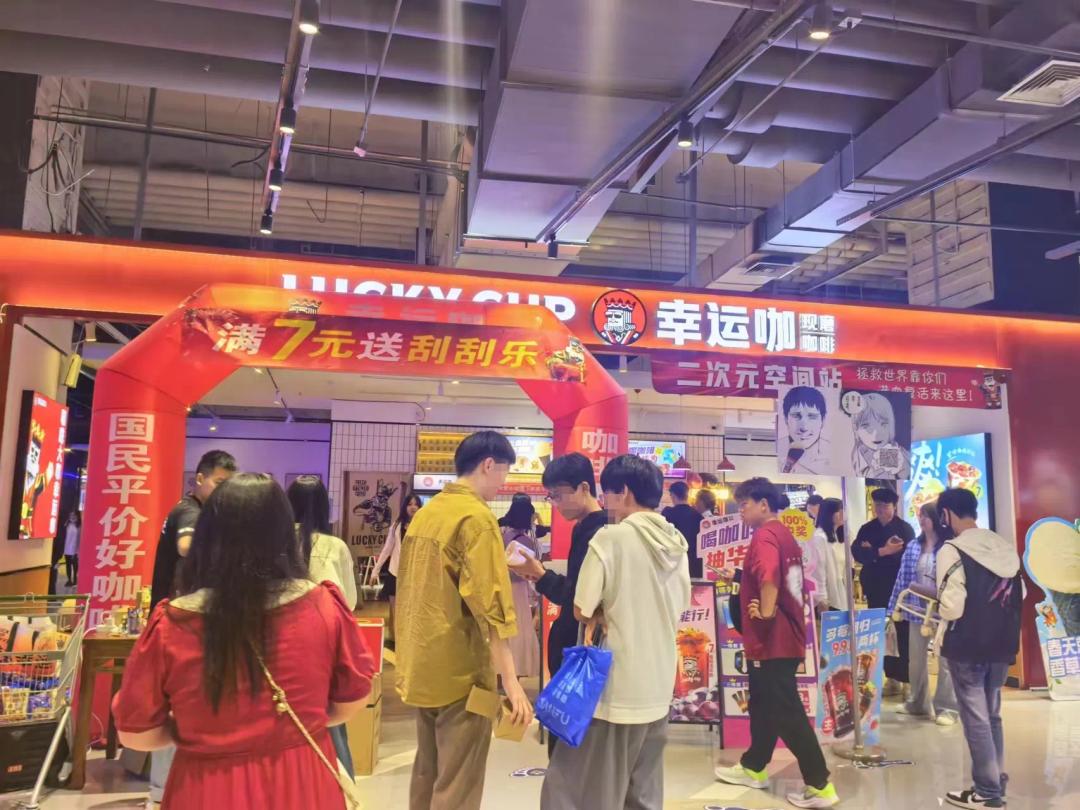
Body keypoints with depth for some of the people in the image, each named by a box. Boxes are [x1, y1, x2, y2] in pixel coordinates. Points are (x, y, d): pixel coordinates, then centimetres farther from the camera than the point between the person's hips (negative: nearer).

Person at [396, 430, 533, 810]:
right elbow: (490, 604, -22)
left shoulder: (425, 513, 10)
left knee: (427, 774, 18)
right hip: (459, 671, -9)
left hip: (422, 668, 9)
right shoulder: (477, 518, -16)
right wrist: (510, 680, -21)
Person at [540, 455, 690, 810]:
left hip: (615, 687, -7)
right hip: (658, 687, 7)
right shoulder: (675, 543, 4)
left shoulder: (611, 537, -15)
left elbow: (582, 610, -14)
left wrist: (604, 614, 6)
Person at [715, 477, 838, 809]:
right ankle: (754, 768, 33)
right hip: (787, 636, 10)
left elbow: (769, 578, -35)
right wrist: (737, 576, 16)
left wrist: (765, 613, -26)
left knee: (787, 713, -2)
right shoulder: (784, 534, 13)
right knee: (764, 704, 20)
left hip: (771, 640, -10)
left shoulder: (764, 536, -18)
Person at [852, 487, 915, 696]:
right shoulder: (867, 529, 9)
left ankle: (909, 680, 6)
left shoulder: (905, 528, -2)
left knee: (903, 635, -1)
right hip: (877, 591, 4)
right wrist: (882, 551, -18)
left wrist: (873, 552, -12)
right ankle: (892, 678, 19)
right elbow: (857, 553, -5)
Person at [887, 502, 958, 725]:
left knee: (946, 660, 5)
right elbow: (902, 578, 8)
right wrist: (894, 607, 6)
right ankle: (918, 703, 30)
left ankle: (946, 707, 16)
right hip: (917, 610, 6)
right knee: (915, 660, 15)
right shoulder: (912, 547, 7)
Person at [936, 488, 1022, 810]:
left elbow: (951, 606, -18)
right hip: (1002, 644, 7)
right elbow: (1020, 593, 12)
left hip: (966, 646, -7)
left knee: (975, 719, 3)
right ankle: (996, 782, 26)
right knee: (992, 715, 18)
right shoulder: (1005, 547, 5)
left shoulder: (951, 550, -15)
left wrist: (938, 604, 3)